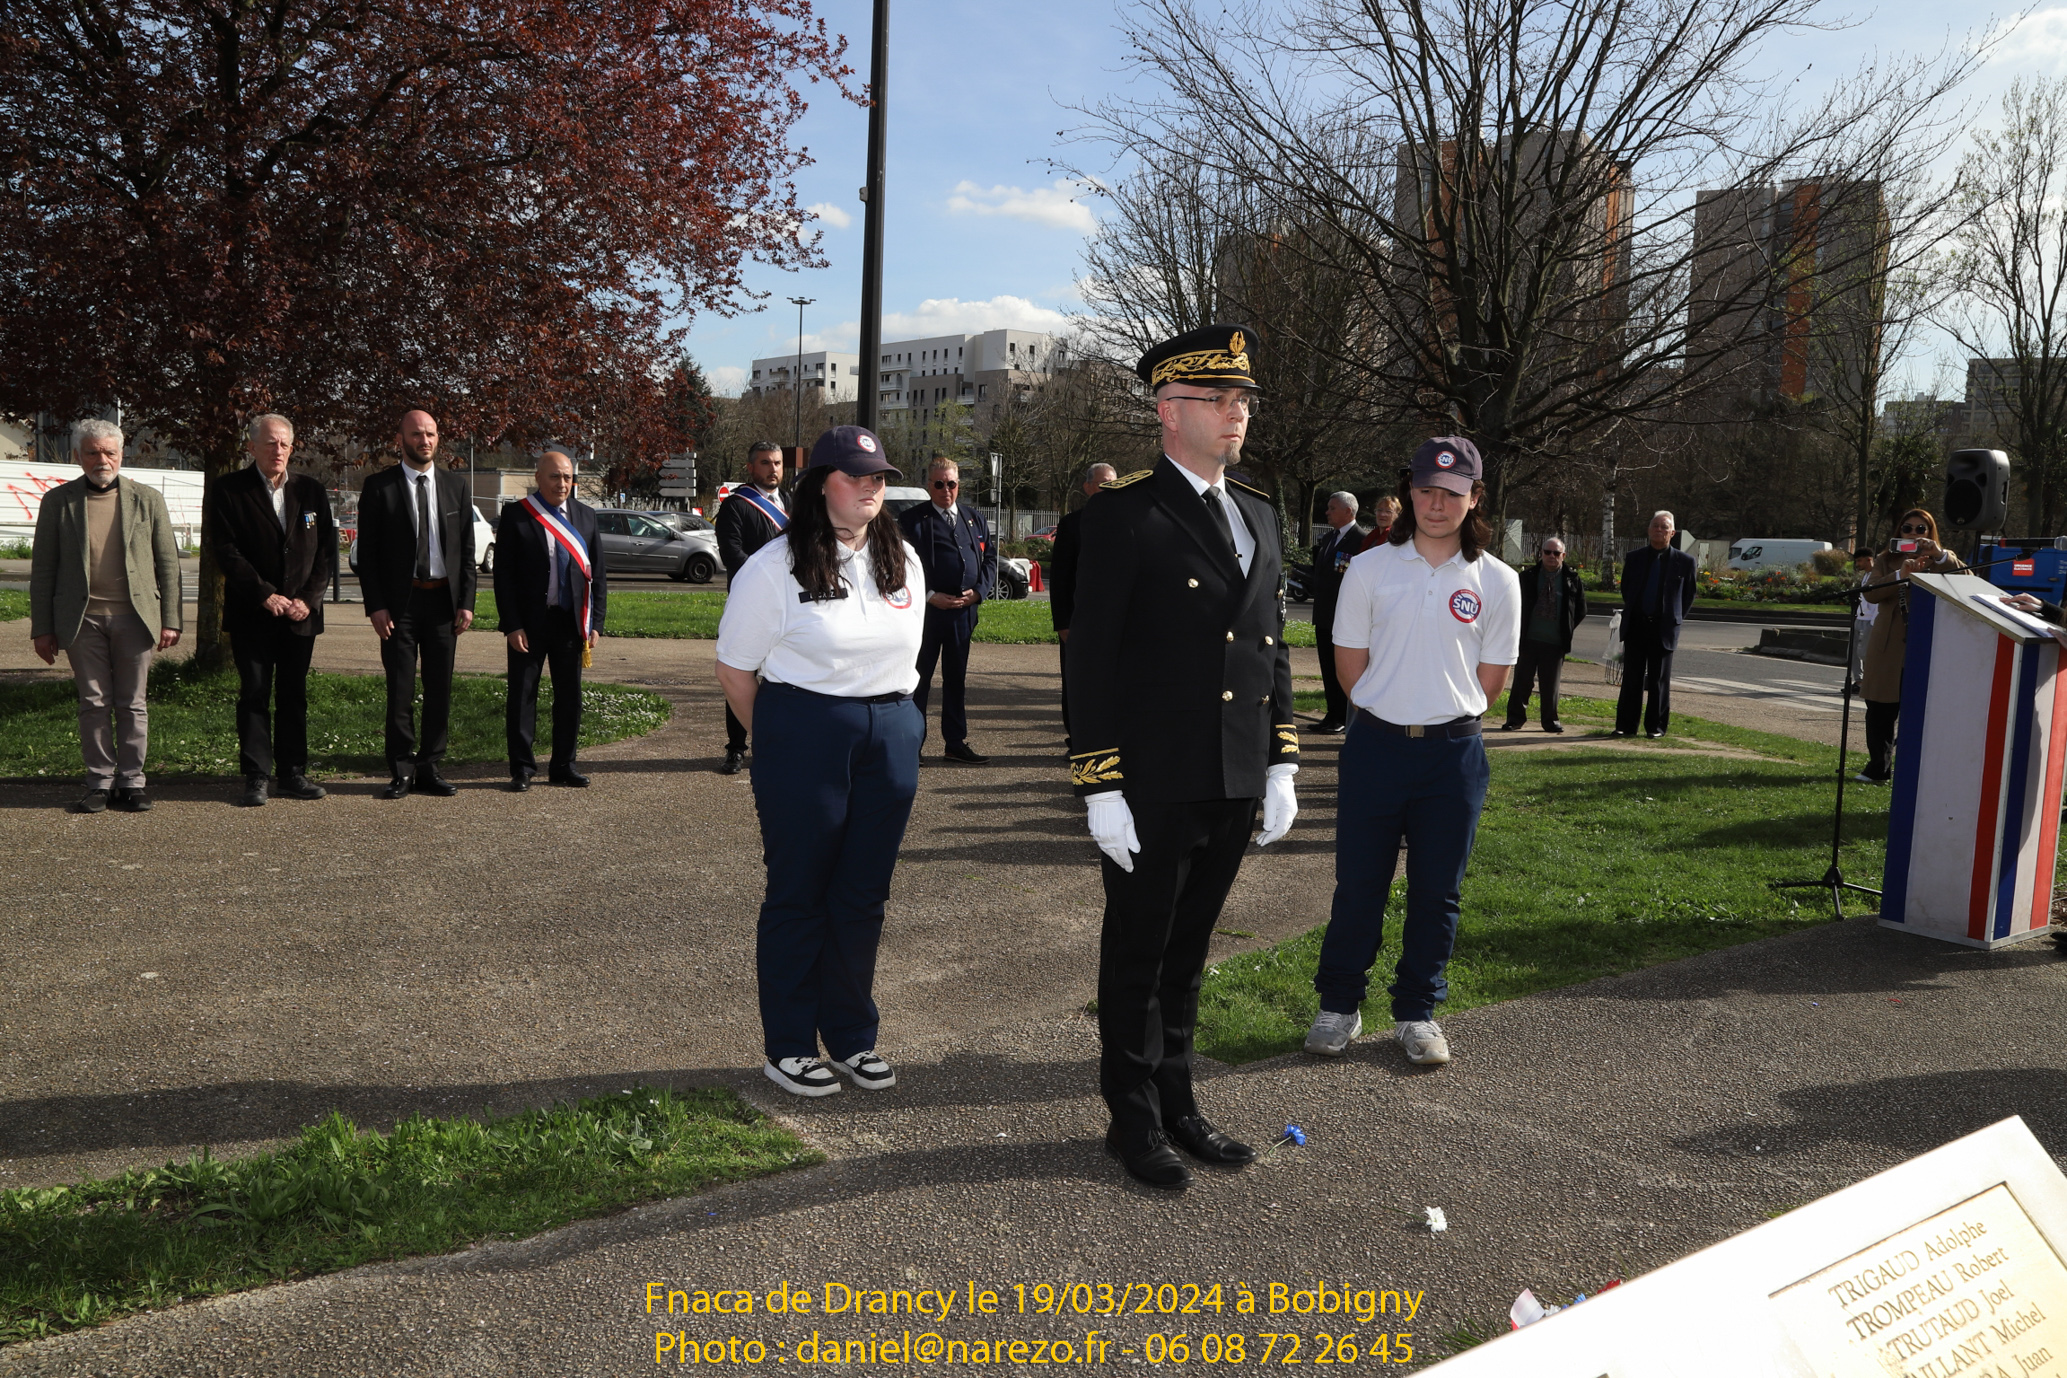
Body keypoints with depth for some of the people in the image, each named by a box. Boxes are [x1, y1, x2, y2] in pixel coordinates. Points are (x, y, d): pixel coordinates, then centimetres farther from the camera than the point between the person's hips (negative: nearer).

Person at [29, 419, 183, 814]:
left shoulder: (148, 500, 7)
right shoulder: (58, 501, 6)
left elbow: (168, 563, 7)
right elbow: (42, 569, 6)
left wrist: (170, 620, 1)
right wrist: (41, 628, 2)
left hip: (135, 616, 0)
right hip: (82, 618, 0)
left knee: (133, 704, 4)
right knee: (94, 704, 4)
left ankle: (131, 782, 12)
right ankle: (100, 783, 12)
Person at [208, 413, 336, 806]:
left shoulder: (311, 491, 9)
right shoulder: (229, 492, -1)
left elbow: (327, 549, 6)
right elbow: (227, 552, -7)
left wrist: (308, 598, -6)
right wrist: (265, 595, -15)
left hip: (301, 612, 3)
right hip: (251, 614, -3)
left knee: (294, 695, 8)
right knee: (254, 695, 0)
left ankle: (292, 774, 15)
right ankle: (256, 778, 4)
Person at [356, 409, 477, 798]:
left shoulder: (456, 485, 8)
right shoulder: (379, 487, 0)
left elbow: (467, 548, 8)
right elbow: (367, 552, 0)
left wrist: (466, 602, 0)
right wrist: (375, 606, -8)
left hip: (444, 599, 3)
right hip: (398, 602, -3)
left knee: (440, 689, 6)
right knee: (400, 691, 0)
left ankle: (430, 769, 16)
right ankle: (401, 772, 9)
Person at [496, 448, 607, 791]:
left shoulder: (586, 516, 8)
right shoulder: (515, 515, -2)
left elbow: (597, 573, 9)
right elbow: (503, 574, -4)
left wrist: (596, 622, 2)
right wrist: (511, 626, -11)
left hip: (572, 622, 3)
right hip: (530, 622, -3)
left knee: (570, 696, 9)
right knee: (522, 695, 3)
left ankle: (563, 765, 20)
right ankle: (522, 768, 12)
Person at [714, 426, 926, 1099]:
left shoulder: (903, 561, 8)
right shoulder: (774, 568, -7)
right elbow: (735, 669, -2)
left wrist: (891, 715, 14)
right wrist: (779, 741, 6)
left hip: (892, 735, 5)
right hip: (805, 738, -4)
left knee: (863, 894, 11)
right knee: (798, 893, 5)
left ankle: (851, 1037, 25)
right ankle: (789, 1047, 18)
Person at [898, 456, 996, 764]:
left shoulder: (974, 518, 13)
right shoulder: (913, 519, -3)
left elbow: (990, 556, 13)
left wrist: (979, 590, -3)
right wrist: (930, 596, -15)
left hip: (964, 611, 5)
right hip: (926, 610, -5)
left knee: (956, 677, 13)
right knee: (919, 677, 2)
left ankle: (956, 741, 21)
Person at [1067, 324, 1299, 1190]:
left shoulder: (1259, 515, 12)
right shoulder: (1123, 517, -10)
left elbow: (1274, 649, 16)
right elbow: (1091, 659, -12)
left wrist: (1281, 766, 11)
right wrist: (1101, 789, -16)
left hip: (1234, 789, 6)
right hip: (1153, 788, -6)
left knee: (1187, 953, 18)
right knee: (1138, 955, 8)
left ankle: (1176, 1104, 32)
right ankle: (1135, 1121, 23)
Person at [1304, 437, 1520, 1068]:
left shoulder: (1497, 582, 1)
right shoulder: (1369, 569, 2)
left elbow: (1491, 677, 7)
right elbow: (1350, 661, 7)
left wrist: (1445, 718, 6)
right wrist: (1395, 715, 7)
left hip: (1454, 753, 0)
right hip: (1374, 747, 0)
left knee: (1437, 892, 8)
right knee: (1357, 884, 5)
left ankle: (1417, 1012, 24)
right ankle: (1338, 1005, 21)